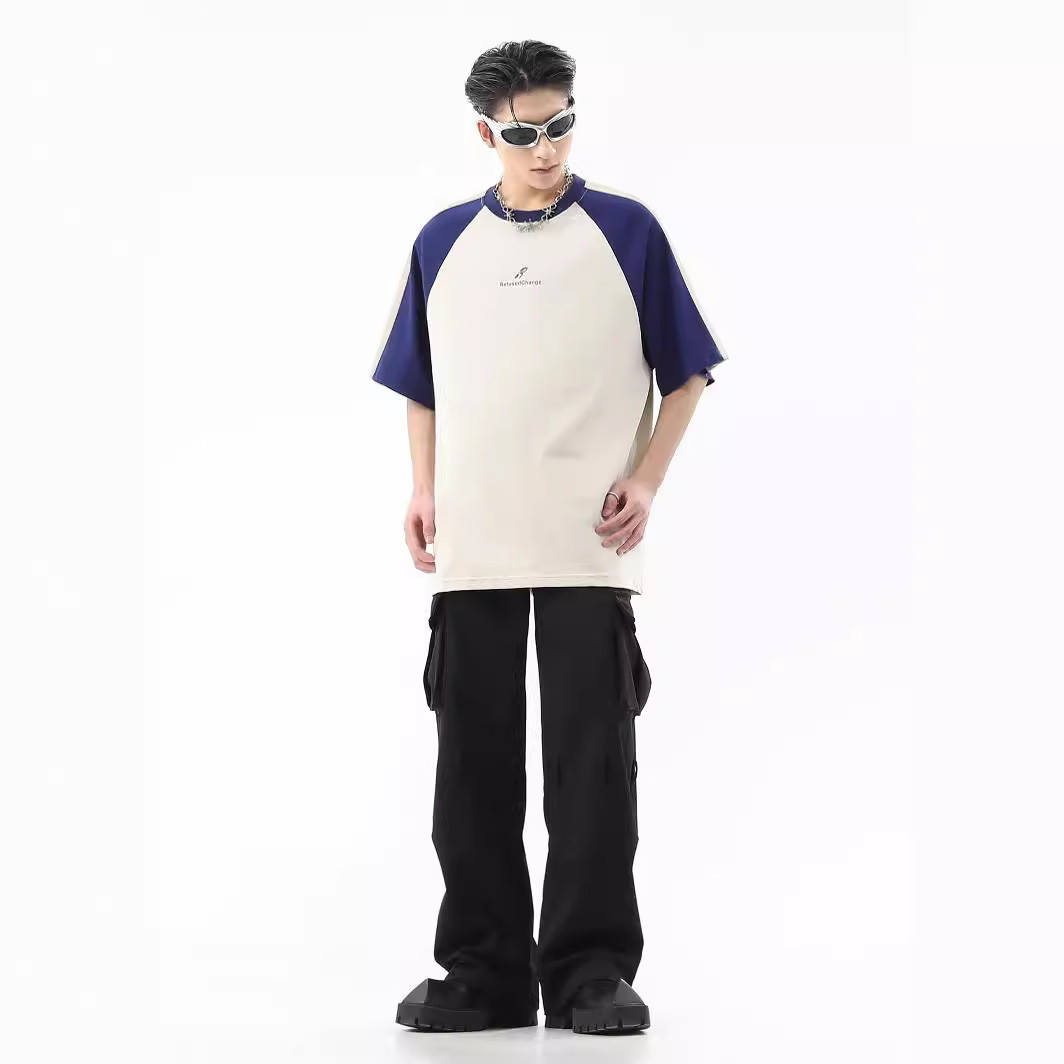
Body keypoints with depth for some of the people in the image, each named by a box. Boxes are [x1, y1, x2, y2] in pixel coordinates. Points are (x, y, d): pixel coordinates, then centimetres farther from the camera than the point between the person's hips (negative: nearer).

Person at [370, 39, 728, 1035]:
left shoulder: (627, 232, 2)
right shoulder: (442, 241, 10)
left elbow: (684, 373, 5)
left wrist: (647, 480, -7)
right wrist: (422, 491, 3)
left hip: (589, 545, -3)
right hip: (471, 544, 3)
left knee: (591, 760, -1)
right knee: (473, 762, 6)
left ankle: (590, 970, 8)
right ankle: (483, 969, 15)